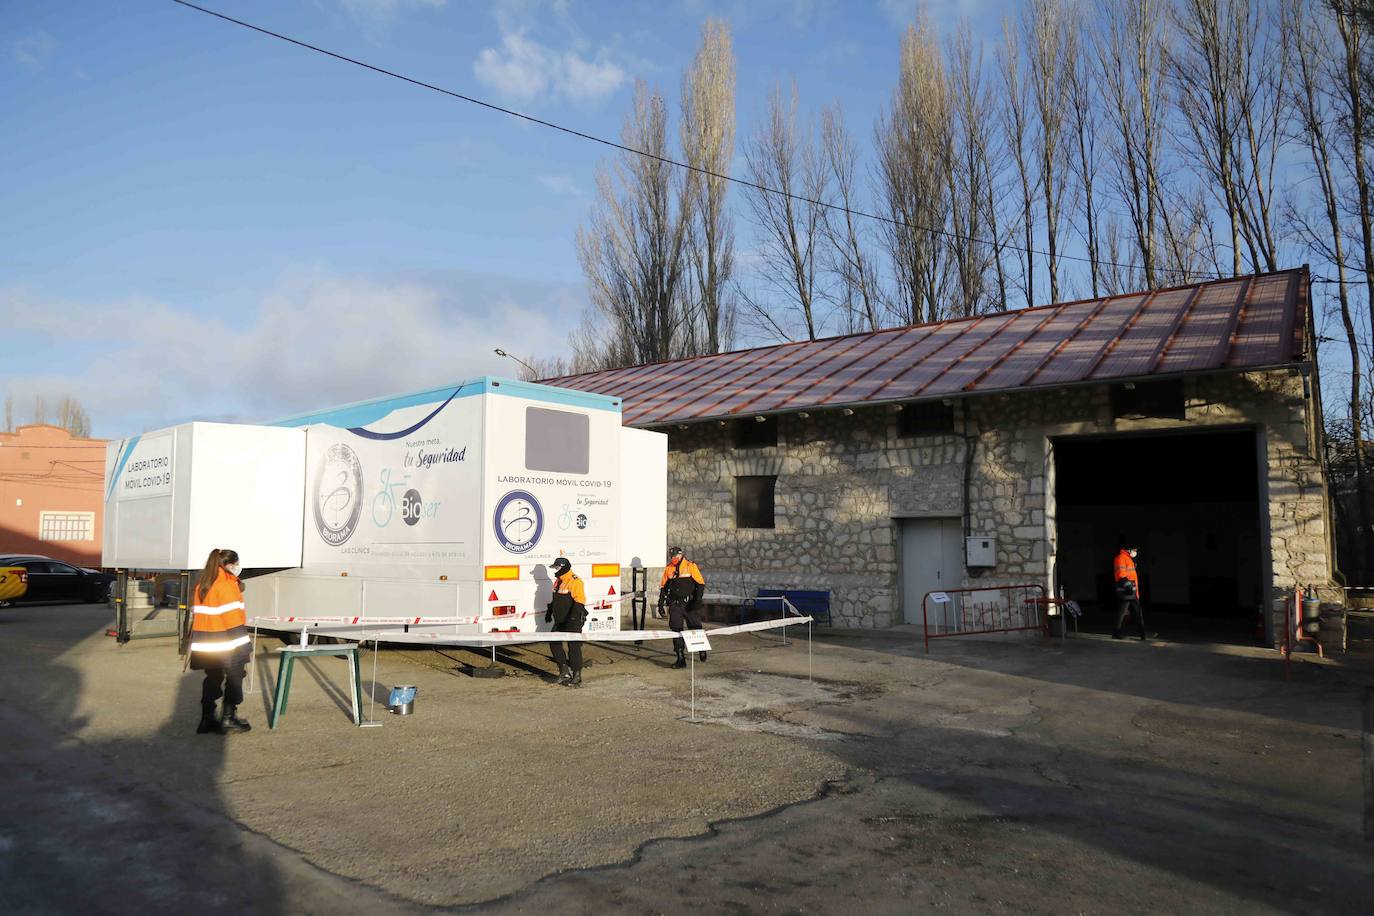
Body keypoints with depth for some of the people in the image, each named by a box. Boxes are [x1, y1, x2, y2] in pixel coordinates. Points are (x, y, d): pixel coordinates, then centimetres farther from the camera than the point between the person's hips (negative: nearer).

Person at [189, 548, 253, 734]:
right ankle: (228, 718, 8)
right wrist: (245, 645, -14)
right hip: (227, 644, -7)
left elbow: (196, 614, 13)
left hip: (205, 645, 7)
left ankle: (207, 720, 16)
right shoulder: (227, 584, -11)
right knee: (234, 678, 6)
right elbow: (234, 617, -16)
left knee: (212, 679, 15)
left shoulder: (201, 585, 13)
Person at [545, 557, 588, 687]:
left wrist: (573, 616, -31)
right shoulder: (558, 581, 14)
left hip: (573, 622, -9)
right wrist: (549, 612, 33)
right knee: (554, 643, 9)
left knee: (573, 647, -5)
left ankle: (577, 677, 2)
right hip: (560, 621, 10)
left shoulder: (575, 582, -16)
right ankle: (564, 669, 20)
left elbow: (579, 601, -24)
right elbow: (554, 599, 28)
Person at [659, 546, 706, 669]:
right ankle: (680, 659, 3)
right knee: (676, 630, -2)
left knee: (696, 628, 4)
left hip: (689, 604, -3)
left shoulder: (691, 566, -5)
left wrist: (697, 600, -15)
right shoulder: (668, 568, 7)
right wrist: (661, 602, 8)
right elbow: (663, 586, 15)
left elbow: (700, 584, -6)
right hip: (675, 605, 3)